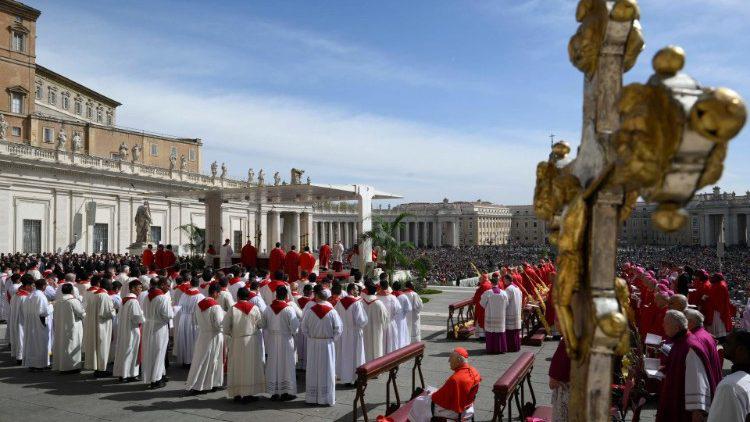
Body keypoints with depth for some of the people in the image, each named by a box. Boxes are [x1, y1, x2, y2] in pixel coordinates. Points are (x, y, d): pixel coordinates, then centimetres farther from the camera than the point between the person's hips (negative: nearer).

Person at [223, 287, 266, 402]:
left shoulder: (232, 309, -7)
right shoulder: (254, 308, -6)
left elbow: (225, 327, -4)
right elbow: (261, 324, 0)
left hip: (236, 342, 0)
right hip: (252, 341, 0)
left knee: (237, 367, 10)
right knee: (251, 366, 7)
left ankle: (236, 393, 16)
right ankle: (248, 393, 6)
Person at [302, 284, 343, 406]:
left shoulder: (310, 311, -11)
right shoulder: (332, 311, -12)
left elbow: (304, 327, -3)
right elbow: (338, 329, -8)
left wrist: (311, 337, 10)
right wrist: (331, 339, 6)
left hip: (313, 344, 1)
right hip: (327, 344, -1)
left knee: (313, 370, 11)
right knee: (327, 370, 8)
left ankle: (312, 397, 18)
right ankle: (327, 397, 13)